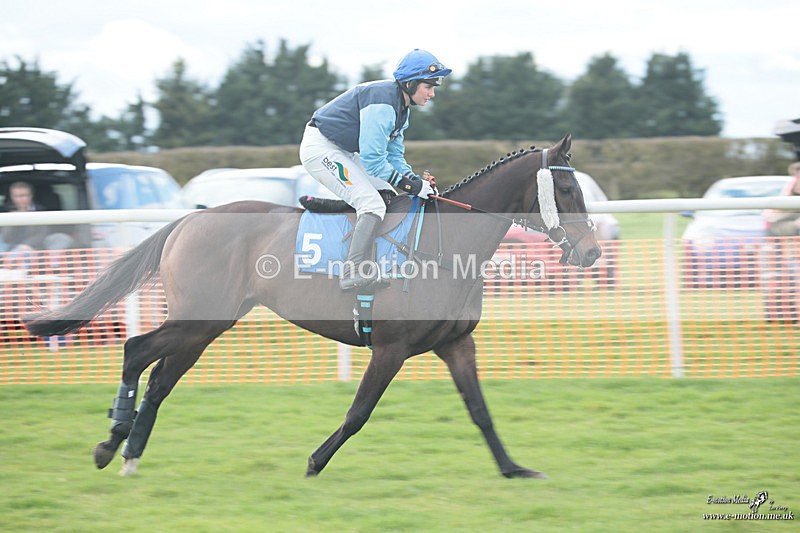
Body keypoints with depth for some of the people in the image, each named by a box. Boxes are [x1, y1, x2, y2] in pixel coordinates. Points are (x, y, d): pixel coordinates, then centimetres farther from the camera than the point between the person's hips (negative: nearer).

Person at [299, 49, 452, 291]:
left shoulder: (401, 107, 7)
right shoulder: (382, 103, -25)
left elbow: (394, 156, 13)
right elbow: (372, 160, -27)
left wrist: (415, 179, -4)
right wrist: (409, 185, -22)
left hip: (344, 151, 11)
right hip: (320, 148, -11)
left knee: (388, 196, 9)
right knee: (372, 205, -20)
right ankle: (352, 273, -30)